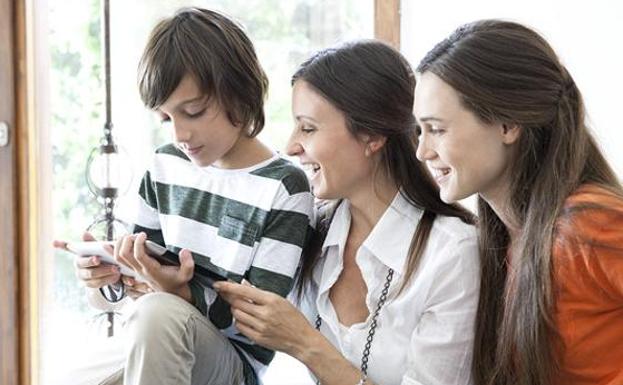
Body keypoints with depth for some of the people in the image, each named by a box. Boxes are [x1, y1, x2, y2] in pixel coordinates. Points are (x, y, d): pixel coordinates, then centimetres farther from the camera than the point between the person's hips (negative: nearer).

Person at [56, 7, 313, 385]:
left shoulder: (284, 188, -13)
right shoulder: (165, 167, 5)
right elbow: (145, 277, 12)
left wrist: (182, 293, -27)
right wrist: (113, 272, -11)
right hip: (152, 347, 5)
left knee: (159, 312, -35)